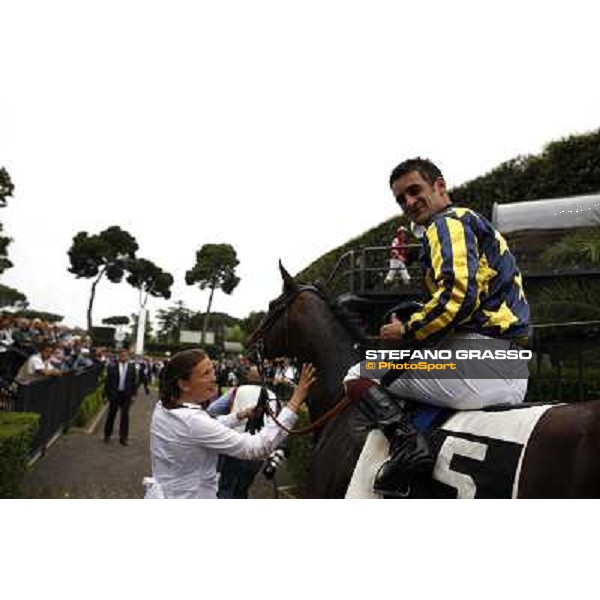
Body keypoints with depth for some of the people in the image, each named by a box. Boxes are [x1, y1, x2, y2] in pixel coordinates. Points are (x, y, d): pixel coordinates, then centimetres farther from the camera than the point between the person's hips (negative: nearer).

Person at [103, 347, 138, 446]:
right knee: (111, 414, 12)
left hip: (126, 394, 1)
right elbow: (108, 380, -4)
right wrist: (107, 393, -4)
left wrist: (133, 394, -1)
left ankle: (123, 437, 12)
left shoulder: (132, 367, -3)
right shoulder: (112, 366, -7)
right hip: (114, 393, -1)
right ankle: (107, 435, 28)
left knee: (125, 415, 4)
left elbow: (134, 381, 0)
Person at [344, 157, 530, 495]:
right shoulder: (478, 225, 27)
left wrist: (407, 331, -7)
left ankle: (406, 442, -19)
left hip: (477, 351, -10)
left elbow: (457, 295, -21)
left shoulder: (447, 223, -5)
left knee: (359, 378, -1)